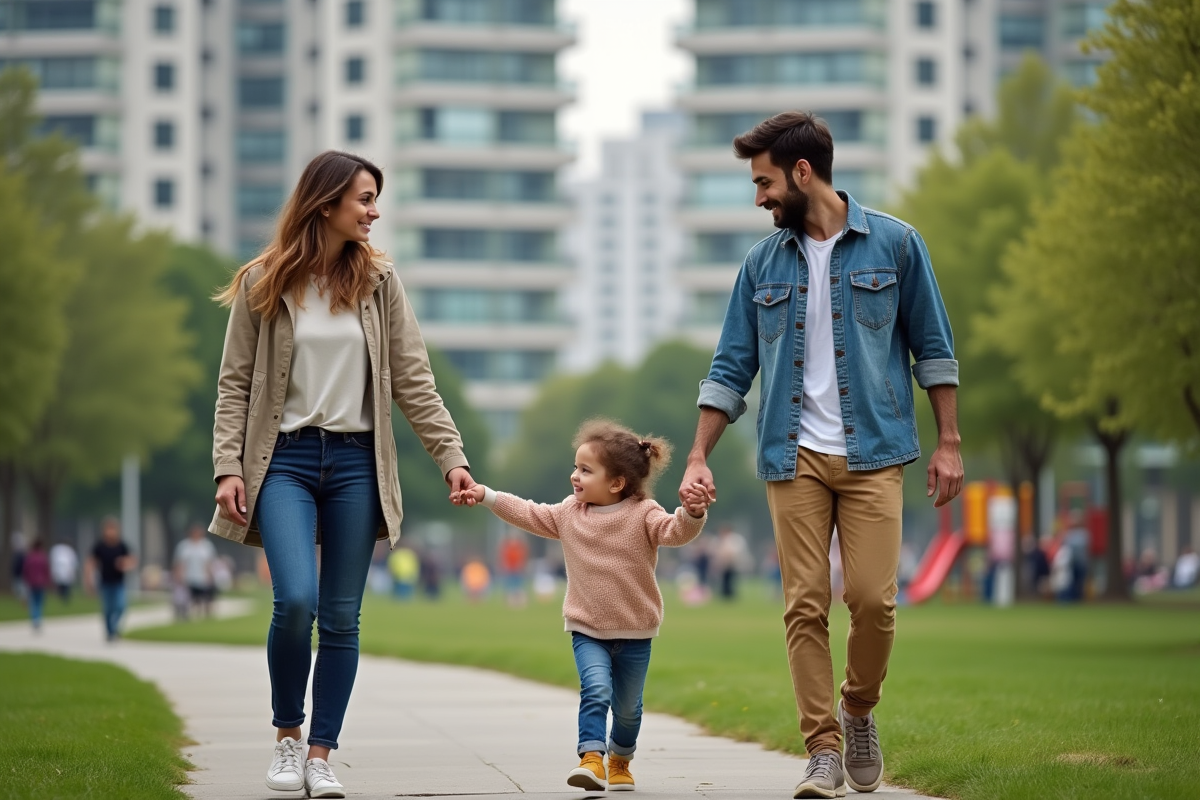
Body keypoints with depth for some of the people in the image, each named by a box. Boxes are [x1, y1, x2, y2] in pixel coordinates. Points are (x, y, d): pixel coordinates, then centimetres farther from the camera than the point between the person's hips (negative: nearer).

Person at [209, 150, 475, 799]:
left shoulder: (377, 281, 6)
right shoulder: (264, 284, 0)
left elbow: (413, 381, 5)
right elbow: (235, 385, 2)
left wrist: (451, 457, -2)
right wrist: (228, 469, -8)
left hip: (356, 462, 3)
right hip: (284, 458, -3)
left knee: (341, 617, 2)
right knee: (295, 600, -19)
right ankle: (287, 735, 3)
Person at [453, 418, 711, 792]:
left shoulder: (643, 515, -10)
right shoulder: (568, 513, 4)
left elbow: (674, 531, -25)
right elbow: (527, 514, 12)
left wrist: (692, 514, -45)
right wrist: (486, 495, 8)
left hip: (635, 631, -1)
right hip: (587, 630, 1)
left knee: (627, 706, 11)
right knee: (596, 690, -21)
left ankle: (620, 763, 34)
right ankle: (592, 760, -30)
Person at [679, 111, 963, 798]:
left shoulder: (894, 244, 2)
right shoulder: (763, 264, 10)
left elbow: (934, 348, 5)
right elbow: (732, 367, 12)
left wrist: (949, 443, 0)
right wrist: (699, 457, 6)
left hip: (872, 453, -2)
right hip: (794, 457, 2)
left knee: (872, 596, -11)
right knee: (805, 606, -4)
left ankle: (859, 710, 15)